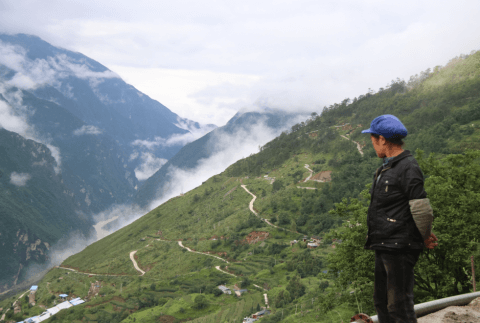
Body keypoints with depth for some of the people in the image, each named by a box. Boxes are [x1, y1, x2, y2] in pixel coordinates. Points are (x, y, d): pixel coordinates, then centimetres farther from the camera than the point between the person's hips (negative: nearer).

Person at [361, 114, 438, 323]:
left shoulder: (408, 168, -16)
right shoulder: (386, 168, 15)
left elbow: (422, 210, -20)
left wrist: (425, 238, -3)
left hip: (400, 249, -10)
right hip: (384, 247, 10)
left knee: (399, 306, -4)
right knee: (382, 302, 19)